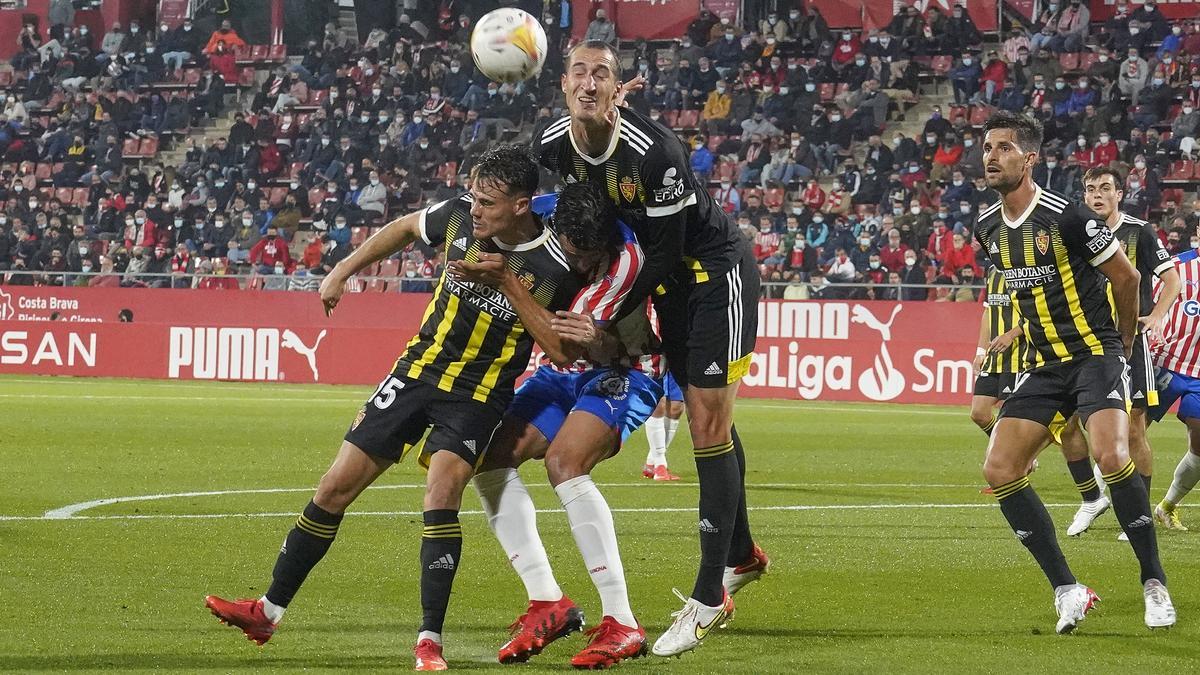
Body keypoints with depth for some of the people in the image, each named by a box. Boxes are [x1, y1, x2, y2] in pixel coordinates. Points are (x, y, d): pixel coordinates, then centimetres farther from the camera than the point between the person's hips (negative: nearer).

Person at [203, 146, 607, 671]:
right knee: (335, 489, 3)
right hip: (418, 370, 4)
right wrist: (342, 272, 14)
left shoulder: (556, 270, -20)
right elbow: (405, 228, 13)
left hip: (478, 395, -4)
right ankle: (269, 611, 17)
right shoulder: (460, 217, -10)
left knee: (442, 492, -27)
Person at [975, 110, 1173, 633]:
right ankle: (1068, 591, -1)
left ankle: (1155, 584, -12)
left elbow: (1126, 278, -4)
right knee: (999, 471, -8)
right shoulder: (988, 228, 4)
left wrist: (1121, 342, 9)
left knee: (1111, 456, -27)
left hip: (1095, 354, -7)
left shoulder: (1066, 217, -16)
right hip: (1043, 365, 7)